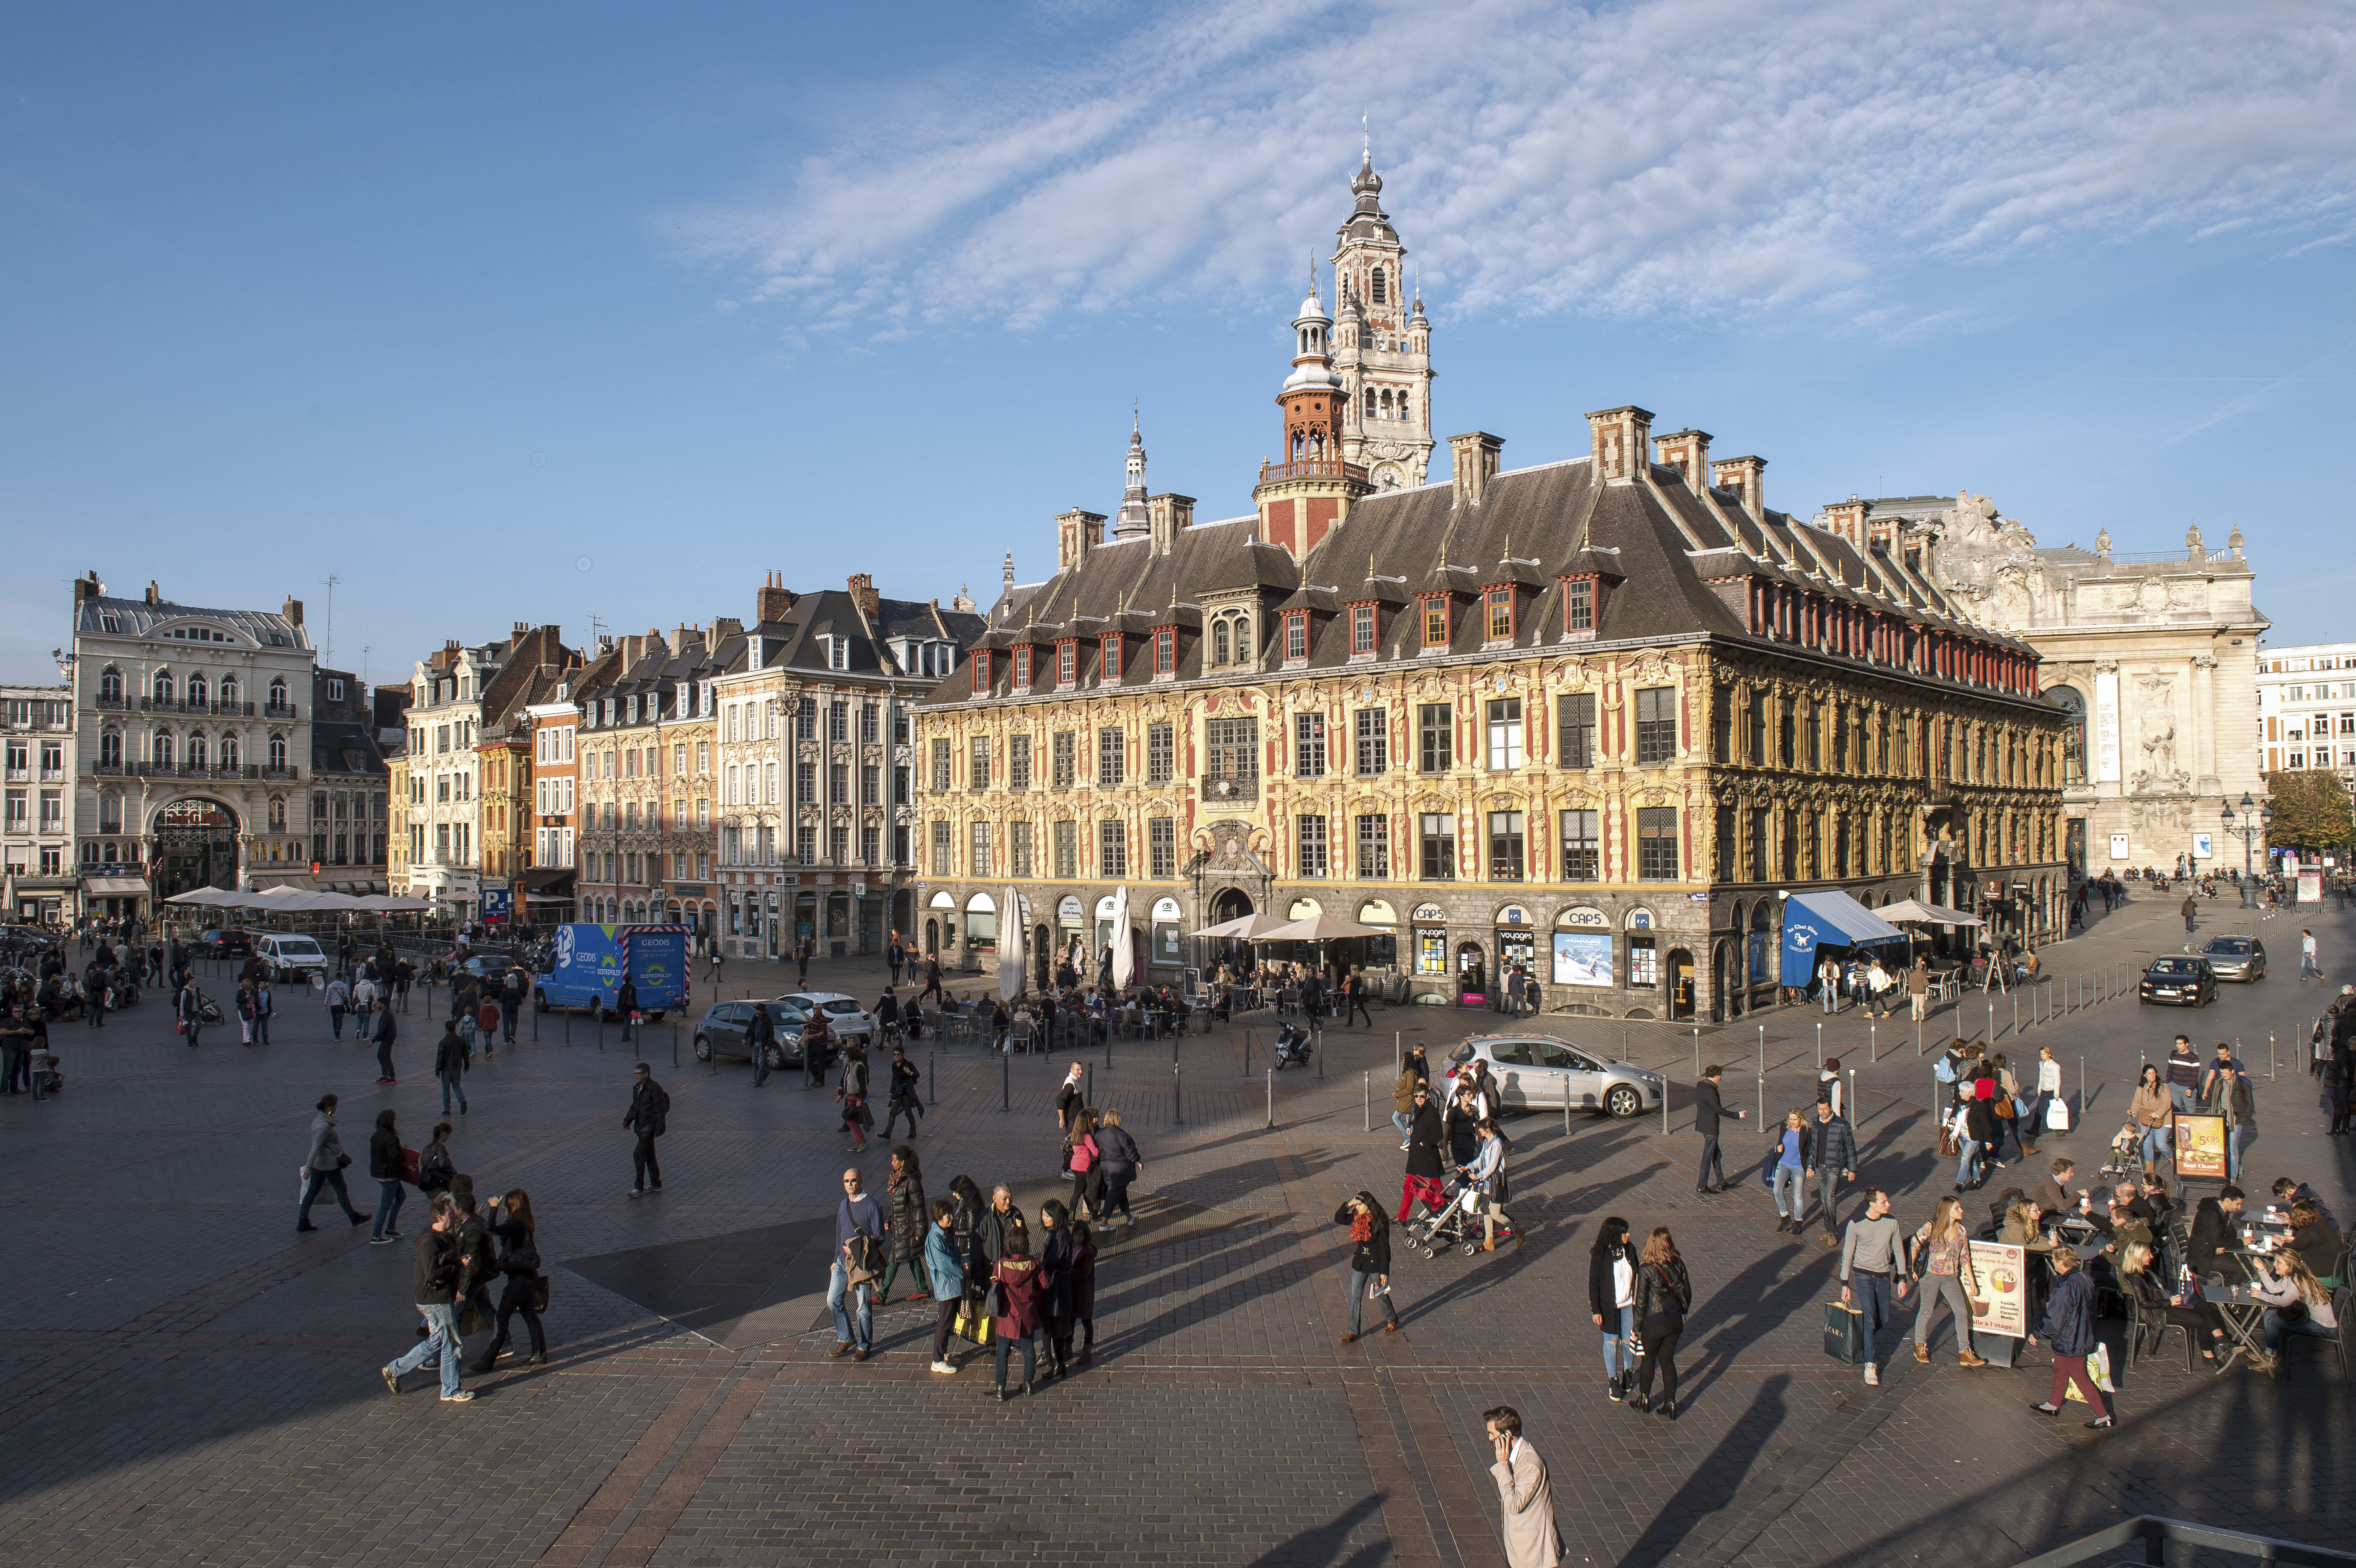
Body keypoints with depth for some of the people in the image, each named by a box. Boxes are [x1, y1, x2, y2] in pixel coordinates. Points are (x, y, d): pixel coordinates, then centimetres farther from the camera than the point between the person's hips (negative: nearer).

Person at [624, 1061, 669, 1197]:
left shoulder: (655, 1088, -17)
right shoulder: (637, 1088, 10)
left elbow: (661, 1110, -17)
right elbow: (634, 1106, 22)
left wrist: (658, 1130, -19)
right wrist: (627, 1121, 11)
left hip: (649, 1127, -9)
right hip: (641, 1127, 9)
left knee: (639, 1155, -12)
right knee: (650, 1156, 14)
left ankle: (639, 1187, -5)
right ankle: (656, 1185, 23)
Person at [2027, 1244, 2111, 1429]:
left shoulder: (2066, 1287, -30)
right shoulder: (2085, 1278, -4)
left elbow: (2055, 1321, -24)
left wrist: (2037, 1335, -10)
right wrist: (2052, 1301, 23)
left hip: (2070, 1343, -9)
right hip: (2083, 1336, 9)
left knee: (2081, 1379, 6)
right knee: (2060, 1372, 24)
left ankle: (2104, 1418, 15)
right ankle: (2053, 1405, 39)